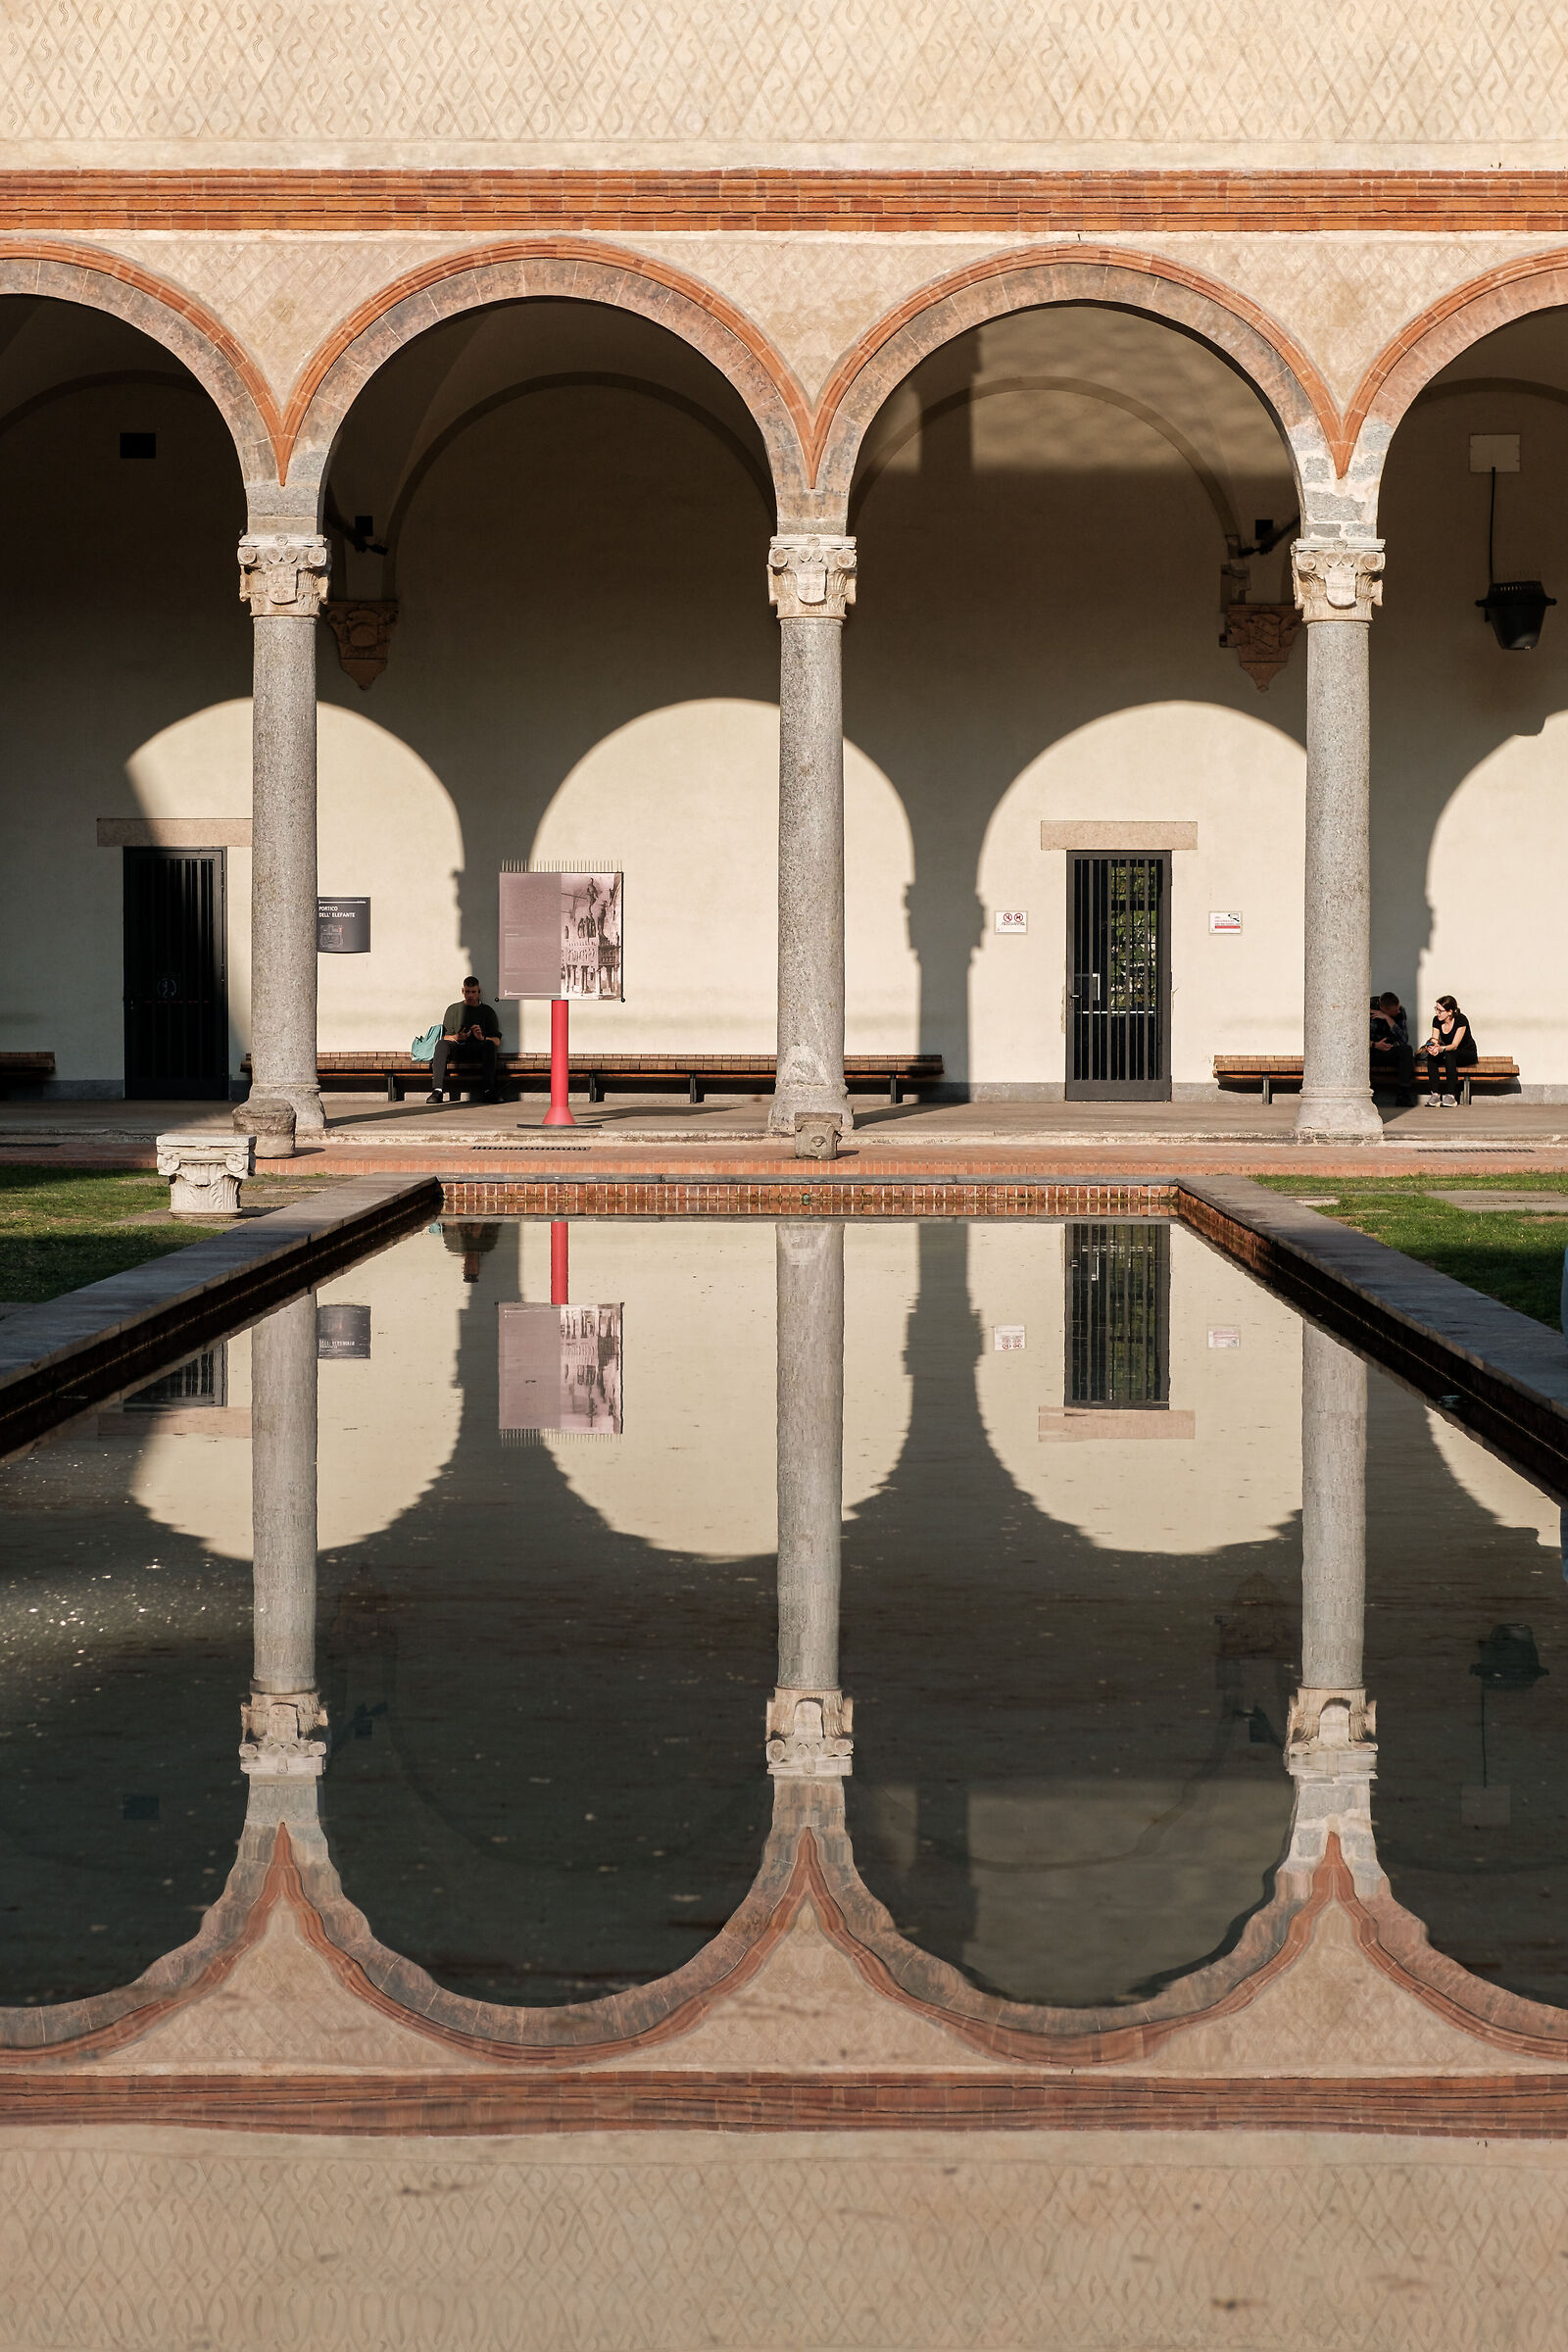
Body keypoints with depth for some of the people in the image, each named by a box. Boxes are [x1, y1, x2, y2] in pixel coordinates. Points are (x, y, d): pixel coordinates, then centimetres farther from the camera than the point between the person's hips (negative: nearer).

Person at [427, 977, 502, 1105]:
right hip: (457, 1048, 1)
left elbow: (497, 1041, 7)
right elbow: (445, 1037, 11)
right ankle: (437, 1091, -40)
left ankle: (489, 1091, -42)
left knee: (489, 1045, -34)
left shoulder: (487, 1011, 16)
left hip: (478, 1049, -1)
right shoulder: (453, 1009, 19)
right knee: (442, 1045, -31)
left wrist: (482, 1038, -15)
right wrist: (457, 1038, -13)